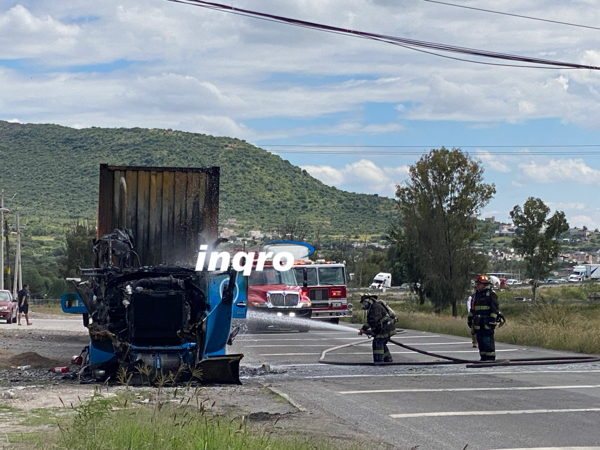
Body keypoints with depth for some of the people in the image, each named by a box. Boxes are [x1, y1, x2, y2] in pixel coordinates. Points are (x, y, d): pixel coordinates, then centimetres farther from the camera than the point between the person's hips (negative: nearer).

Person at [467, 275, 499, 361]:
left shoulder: (491, 294, -5)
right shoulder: (476, 295, 18)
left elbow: (494, 309, -10)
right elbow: (473, 309, 26)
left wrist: (492, 320, -16)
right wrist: (470, 319, 22)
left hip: (487, 323, -8)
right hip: (478, 323, 8)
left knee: (488, 340, -9)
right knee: (480, 340, 8)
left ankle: (491, 357, -5)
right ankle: (483, 357, 13)